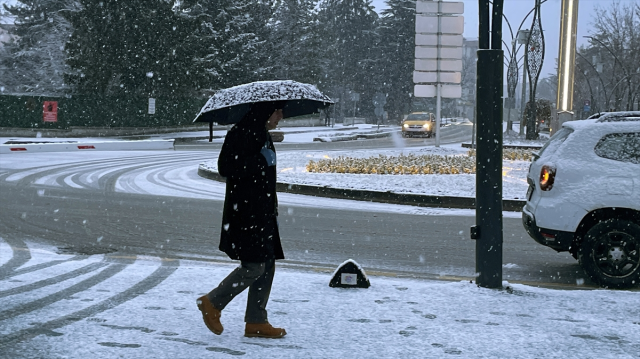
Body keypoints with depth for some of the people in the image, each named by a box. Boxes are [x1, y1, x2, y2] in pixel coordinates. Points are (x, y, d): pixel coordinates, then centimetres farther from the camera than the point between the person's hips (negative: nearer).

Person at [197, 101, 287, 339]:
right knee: (254, 266, -10)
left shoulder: (264, 136, 18)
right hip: (244, 210, -10)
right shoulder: (241, 134, -12)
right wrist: (262, 161, -19)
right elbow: (226, 168, -21)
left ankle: (256, 322, 14)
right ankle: (212, 303, 6)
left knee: (267, 266, 8)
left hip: (262, 212, 10)